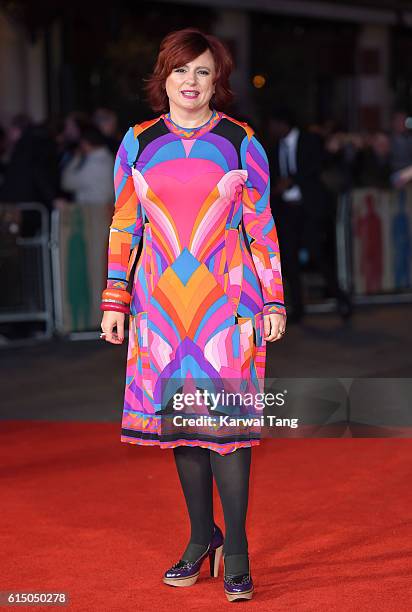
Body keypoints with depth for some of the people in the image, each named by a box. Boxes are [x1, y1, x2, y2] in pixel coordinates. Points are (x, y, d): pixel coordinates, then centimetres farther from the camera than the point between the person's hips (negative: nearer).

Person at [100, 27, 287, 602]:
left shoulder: (241, 143, 2)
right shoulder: (137, 143, 7)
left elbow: (261, 227, 4)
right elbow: (124, 227, 10)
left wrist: (275, 301, 1)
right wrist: (114, 301, 5)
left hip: (227, 298, -2)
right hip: (161, 303, 3)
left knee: (225, 417, -8)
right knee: (178, 415, 6)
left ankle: (235, 550, 1)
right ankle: (202, 537, 20)